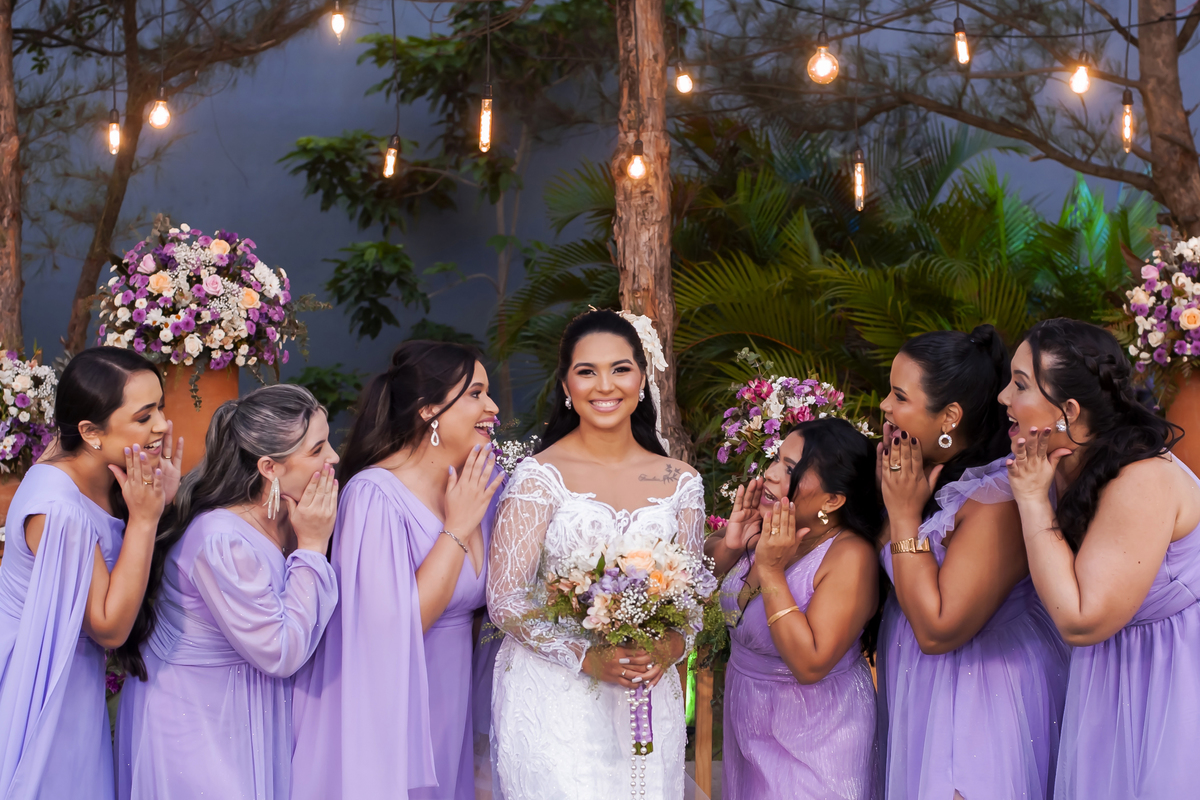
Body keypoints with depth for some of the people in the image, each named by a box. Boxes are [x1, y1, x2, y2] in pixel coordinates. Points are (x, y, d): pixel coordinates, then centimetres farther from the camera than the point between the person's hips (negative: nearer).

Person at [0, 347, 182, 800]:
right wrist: (144, 517, -25)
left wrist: (161, 501, -10)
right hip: (42, 690, -8)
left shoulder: (107, 482, -3)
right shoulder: (58, 510, -29)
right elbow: (110, 627, -22)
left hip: (79, 685, 8)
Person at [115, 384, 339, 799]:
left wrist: (312, 542, -8)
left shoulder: (287, 518, -3)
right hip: (195, 718, -8)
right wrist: (312, 545, -21)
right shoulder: (223, 542, -29)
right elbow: (281, 653, -24)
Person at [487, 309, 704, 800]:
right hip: (552, 699, -3)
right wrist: (589, 658, -20)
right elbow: (505, 601, -8)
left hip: (647, 700, 4)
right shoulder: (539, 476, -5)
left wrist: (670, 647, -11)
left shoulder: (681, 483, 7)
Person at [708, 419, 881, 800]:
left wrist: (770, 571, -30)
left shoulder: (850, 557, -26)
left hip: (811, 735, -6)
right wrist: (729, 545, -17)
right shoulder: (768, 528, -9)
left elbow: (810, 665, -30)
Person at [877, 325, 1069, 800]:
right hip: (917, 691, 8)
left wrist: (904, 515, -22)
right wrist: (888, 494, -6)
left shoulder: (996, 501, -25)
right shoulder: (928, 474, 1)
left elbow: (936, 631, -25)